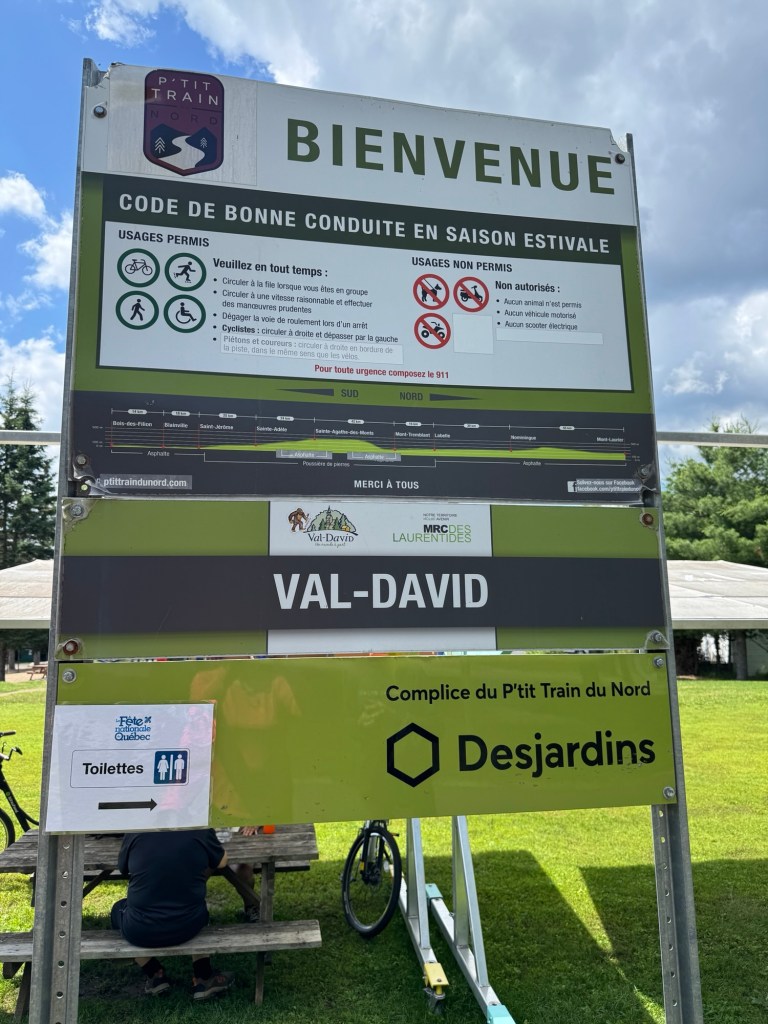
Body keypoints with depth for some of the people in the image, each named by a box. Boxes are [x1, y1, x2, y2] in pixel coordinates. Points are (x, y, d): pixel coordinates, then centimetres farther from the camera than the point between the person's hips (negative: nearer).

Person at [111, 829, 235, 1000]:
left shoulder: (136, 833, -11)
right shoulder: (201, 832, -11)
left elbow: (122, 867, 9)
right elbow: (222, 861, 8)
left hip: (140, 932, -1)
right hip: (188, 927, 1)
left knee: (119, 909, 30)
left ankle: (156, 976, 26)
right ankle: (203, 978, 32)